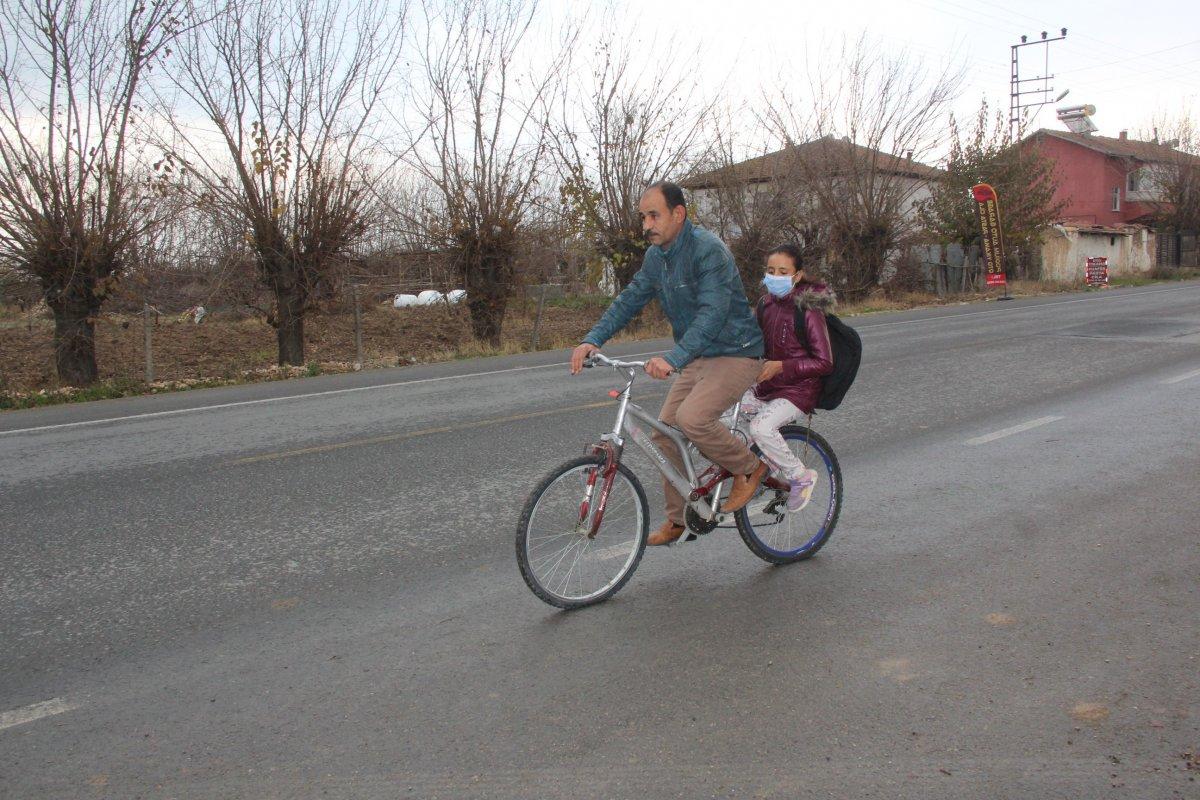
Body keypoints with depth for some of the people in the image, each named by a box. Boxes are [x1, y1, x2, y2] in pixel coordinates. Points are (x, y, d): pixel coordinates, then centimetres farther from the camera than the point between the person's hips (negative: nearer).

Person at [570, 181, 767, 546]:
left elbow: (713, 313, -33)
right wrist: (592, 340, -7)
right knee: (664, 433, 4)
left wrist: (674, 358, -45)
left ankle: (749, 467, -1)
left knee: (692, 419, -28)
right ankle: (678, 519, 20)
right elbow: (629, 299, 7)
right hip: (697, 357, 9)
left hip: (736, 354, -8)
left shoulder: (709, 250, -23)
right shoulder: (656, 255, 5)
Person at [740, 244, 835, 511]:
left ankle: (801, 476, -7)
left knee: (760, 427, -30)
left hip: (799, 389, -7)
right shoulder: (766, 303, 4)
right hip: (766, 385, 7)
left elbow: (824, 363, -16)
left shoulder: (808, 310, -15)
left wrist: (780, 366, -23)